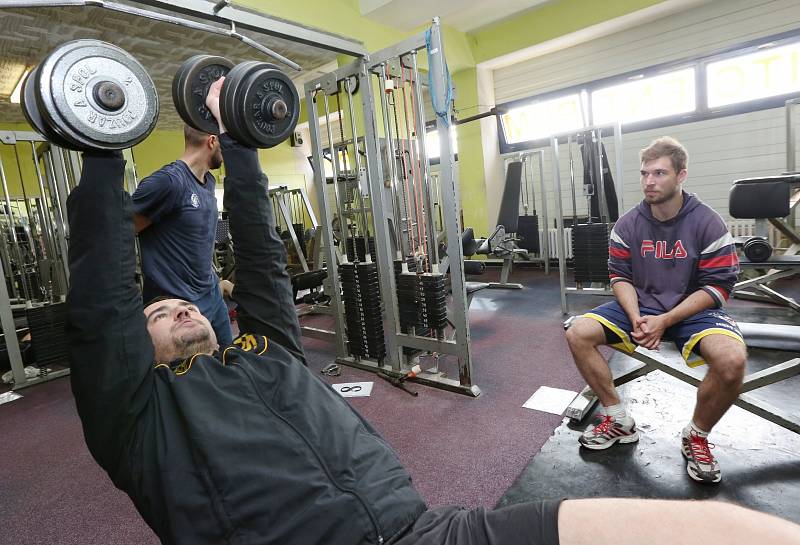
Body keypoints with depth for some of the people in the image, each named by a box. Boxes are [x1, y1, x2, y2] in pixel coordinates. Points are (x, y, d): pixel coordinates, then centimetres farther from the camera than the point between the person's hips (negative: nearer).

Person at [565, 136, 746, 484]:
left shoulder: (708, 224, -9)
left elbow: (717, 286, -11)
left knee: (731, 359, -33)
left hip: (693, 310, -2)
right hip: (641, 307, 3)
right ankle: (619, 421, -1)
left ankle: (697, 436, -2)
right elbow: (620, 276, 0)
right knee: (577, 334, -18)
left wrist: (665, 321, -21)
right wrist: (635, 318, -18)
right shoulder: (627, 225, -1)